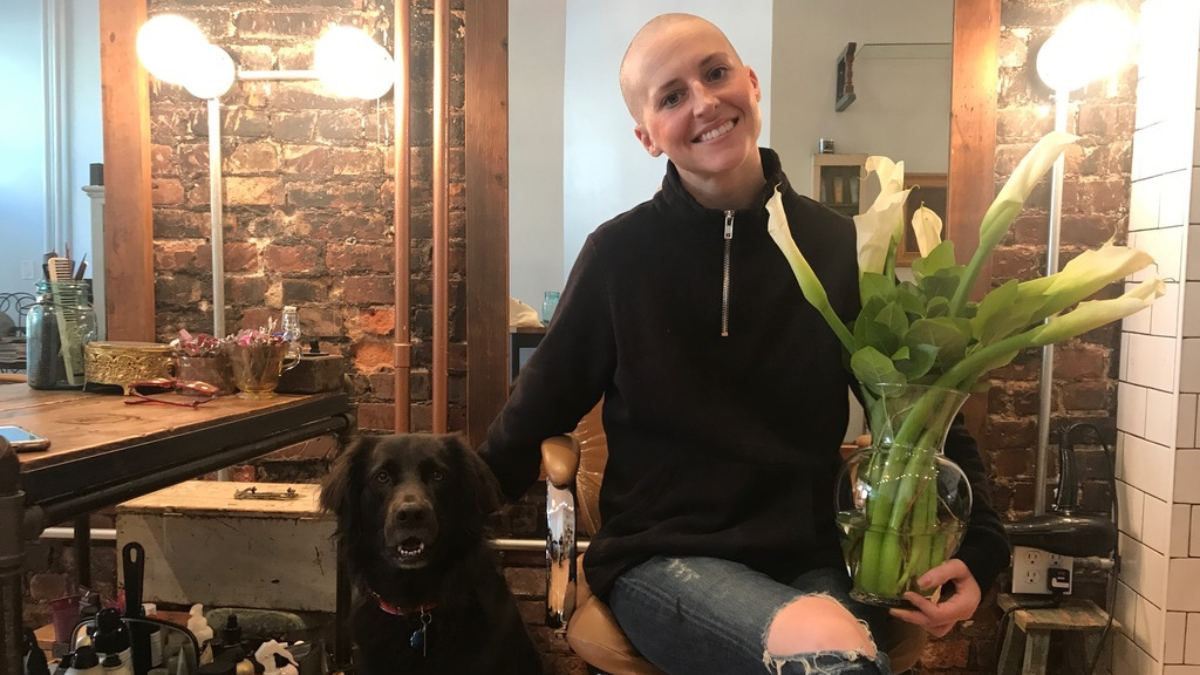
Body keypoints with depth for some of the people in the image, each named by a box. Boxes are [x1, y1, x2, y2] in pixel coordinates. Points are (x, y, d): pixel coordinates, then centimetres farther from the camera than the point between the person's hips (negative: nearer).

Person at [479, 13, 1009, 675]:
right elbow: (541, 404, 6)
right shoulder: (620, 253, -3)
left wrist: (976, 548, -2)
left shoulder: (840, 248, 1)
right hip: (661, 556, -2)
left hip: (806, 560, 3)